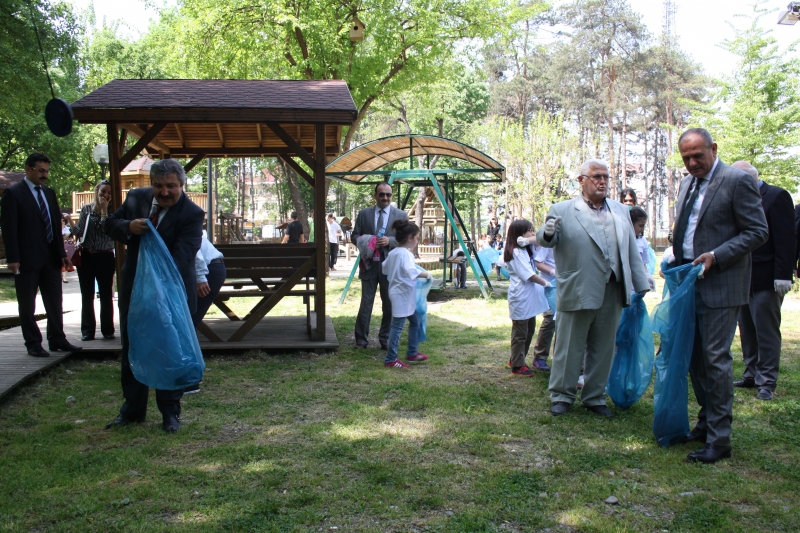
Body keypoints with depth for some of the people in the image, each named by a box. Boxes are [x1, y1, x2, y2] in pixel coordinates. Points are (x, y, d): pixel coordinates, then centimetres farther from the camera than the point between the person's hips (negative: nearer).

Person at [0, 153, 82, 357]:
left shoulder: (49, 193, 14)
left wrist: (62, 253, 10)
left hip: (51, 258, 6)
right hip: (27, 259, -6)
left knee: (55, 302, 10)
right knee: (27, 305, 5)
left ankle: (57, 340, 19)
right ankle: (33, 344, 13)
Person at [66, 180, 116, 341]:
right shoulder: (86, 209, 5)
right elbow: (78, 232, 2)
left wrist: (104, 210, -15)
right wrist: (70, 222, -16)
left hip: (105, 257, -2)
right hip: (86, 256, 2)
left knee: (106, 295, 4)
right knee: (87, 295, 5)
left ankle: (107, 329, 13)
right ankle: (87, 330, 12)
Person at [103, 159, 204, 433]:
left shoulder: (192, 214, -19)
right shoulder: (136, 198, -3)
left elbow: (182, 255, -28)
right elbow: (109, 224, 5)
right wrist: (128, 227, -18)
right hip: (134, 288, 5)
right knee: (131, 349, 14)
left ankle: (170, 412, 19)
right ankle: (132, 408, 29)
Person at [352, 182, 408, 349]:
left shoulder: (401, 215, 4)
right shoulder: (364, 214, 7)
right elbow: (354, 235, 9)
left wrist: (390, 241, -17)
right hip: (369, 264, 0)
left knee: (389, 304, 6)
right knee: (366, 302, 3)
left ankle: (385, 340, 19)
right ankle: (361, 339, 12)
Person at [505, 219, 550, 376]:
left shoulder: (525, 249, 13)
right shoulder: (516, 253, -16)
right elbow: (530, 275, -20)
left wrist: (527, 240, -14)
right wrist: (546, 284, -10)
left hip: (529, 298, 10)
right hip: (521, 298, -10)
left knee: (529, 331, 17)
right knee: (520, 334, 0)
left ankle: (516, 359, 29)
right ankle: (517, 365, 9)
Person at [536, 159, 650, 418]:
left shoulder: (621, 211, 13)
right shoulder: (562, 210, -1)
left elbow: (631, 251, 14)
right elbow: (546, 240, -10)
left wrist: (641, 284, 14)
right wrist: (547, 233, -33)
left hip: (612, 294, 5)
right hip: (577, 292, -4)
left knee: (603, 349, 13)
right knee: (569, 348, 5)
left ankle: (595, 397, 26)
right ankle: (561, 395, 19)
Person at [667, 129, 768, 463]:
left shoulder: (738, 181, -9)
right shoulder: (687, 183, 14)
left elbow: (758, 232, -11)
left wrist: (716, 256, -18)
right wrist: (676, 260, 7)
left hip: (720, 285, -7)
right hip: (691, 282, 7)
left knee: (715, 357, -6)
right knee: (694, 356, 13)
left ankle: (719, 439, 2)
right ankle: (706, 422, 27)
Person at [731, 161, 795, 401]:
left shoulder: (777, 196, -8)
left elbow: (785, 239, -13)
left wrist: (783, 276, -18)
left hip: (765, 280, -7)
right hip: (743, 279, 7)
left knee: (766, 332, -2)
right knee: (748, 332, 12)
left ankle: (766, 382, 3)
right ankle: (751, 375, 20)